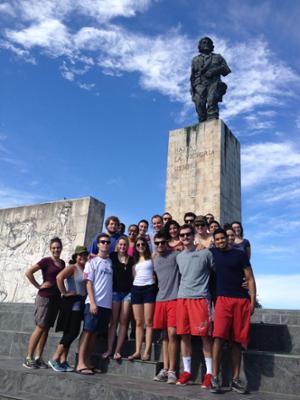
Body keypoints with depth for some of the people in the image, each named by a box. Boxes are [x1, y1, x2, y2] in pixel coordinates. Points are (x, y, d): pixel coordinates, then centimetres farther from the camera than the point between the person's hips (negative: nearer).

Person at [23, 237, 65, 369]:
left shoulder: (62, 263, 10)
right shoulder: (46, 261, -8)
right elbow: (28, 272, -13)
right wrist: (38, 286, -9)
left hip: (56, 298, 6)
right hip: (44, 297, -6)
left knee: (46, 329, 9)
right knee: (40, 327, -3)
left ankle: (38, 358, 17)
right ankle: (28, 358, 7)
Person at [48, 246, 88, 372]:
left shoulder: (86, 269, 13)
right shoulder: (72, 268, -10)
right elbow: (59, 277, -26)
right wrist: (64, 293, -20)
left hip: (80, 304, 8)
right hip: (72, 303, -8)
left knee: (71, 333, 10)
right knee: (72, 332, -9)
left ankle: (63, 361, 17)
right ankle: (54, 359, 2)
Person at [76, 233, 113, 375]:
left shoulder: (111, 262, 13)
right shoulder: (92, 262, 1)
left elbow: (111, 282, 13)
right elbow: (89, 283, -5)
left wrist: (110, 301, 3)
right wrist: (92, 302, -14)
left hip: (107, 304, 5)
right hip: (94, 303, -5)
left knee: (95, 333, 9)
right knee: (87, 331, -4)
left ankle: (88, 362, 15)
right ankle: (80, 363, -1)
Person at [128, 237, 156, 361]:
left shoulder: (152, 257, 6)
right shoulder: (134, 260, 17)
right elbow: (133, 275, 15)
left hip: (149, 288, -4)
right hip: (136, 289, 4)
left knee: (148, 322, -7)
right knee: (138, 322, 4)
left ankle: (147, 351, -6)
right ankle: (137, 352, 6)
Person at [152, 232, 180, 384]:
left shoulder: (175, 255, -3)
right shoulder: (155, 259, 16)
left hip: (174, 298, -5)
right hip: (160, 299, 6)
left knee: (172, 333, -8)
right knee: (165, 335, 9)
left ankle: (172, 370, 1)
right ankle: (165, 369, 15)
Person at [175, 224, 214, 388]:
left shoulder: (205, 253, 0)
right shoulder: (179, 257, 13)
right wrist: (183, 290, 12)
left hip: (200, 298, -4)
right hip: (182, 298, 4)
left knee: (204, 335, -3)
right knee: (184, 335, 6)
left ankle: (209, 373, 8)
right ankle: (187, 371, 17)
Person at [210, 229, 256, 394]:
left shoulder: (240, 255, 5)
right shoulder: (213, 253, 10)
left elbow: (250, 279, 4)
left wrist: (252, 300, -3)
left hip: (242, 300, 0)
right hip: (223, 299, 0)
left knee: (237, 340, 5)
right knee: (219, 337, -14)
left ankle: (235, 379, 14)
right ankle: (214, 378, -7)